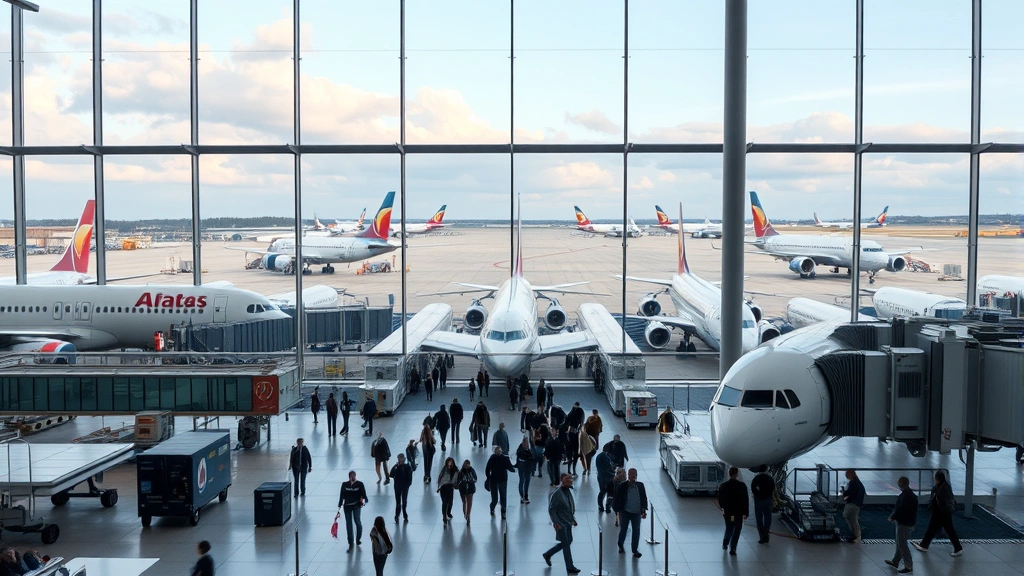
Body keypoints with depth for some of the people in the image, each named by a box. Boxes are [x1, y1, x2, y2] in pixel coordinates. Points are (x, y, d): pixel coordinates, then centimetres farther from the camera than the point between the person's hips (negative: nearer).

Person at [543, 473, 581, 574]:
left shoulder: (569, 491, 6)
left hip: (568, 522, 8)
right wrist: (556, 522, -22)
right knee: (566, 544, -1)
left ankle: (547, 554, 32)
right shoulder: (556, 494, -19)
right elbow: (551, 510, -18)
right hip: (561, 523, -8)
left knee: (568, 542, 15)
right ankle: (570, 567, 11)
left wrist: (573, 519, 14)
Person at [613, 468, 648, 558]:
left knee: (636, 531, 5)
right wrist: (618, 511, -7)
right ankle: (620, 545, 35)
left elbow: (644, 499, 8)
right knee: (623, 529, 9)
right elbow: (616, 499, -5)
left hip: (637, 513, 2)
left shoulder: (640, 486, -1)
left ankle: (635, 550, 17)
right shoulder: (622, 486, -10)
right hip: (625, 512, -2)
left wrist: (644, 510, 5)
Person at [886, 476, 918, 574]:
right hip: (909, 522, 10)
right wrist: (893, 516, 5)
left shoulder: (904, 496, -24)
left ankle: (909, 566, 5)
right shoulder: (912, 495, 8)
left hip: (903, 524, -10)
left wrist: (892, 518, -10)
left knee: (902, 545, 0)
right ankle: (895, 561, 33)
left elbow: (900, 510, -24)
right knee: (900, 543, 20)